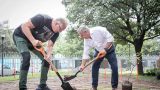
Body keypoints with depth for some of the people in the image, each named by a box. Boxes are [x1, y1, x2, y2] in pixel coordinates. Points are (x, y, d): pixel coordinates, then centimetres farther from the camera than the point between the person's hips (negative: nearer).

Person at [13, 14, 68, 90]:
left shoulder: (56, 33, -8)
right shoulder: (42, 19, -31)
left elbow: (50, 45, -10)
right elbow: (24, 26, -31)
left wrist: (48, 54, -33)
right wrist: (33, 40, -42)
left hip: (35, 42, 8)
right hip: (20, 36, -8)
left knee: (46, 59, -3)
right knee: (26, 56, -29)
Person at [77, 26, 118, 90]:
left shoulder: (98, 30, -32)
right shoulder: (86, 40, -14)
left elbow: (110, 38, -29)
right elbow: (85, 53, -12)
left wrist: (105, 49, -32)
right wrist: (83, 65, -22)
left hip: (109, 49, -4)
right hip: (99, 51, 5)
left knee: (114, 67, -12)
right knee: (94, 67, -3)